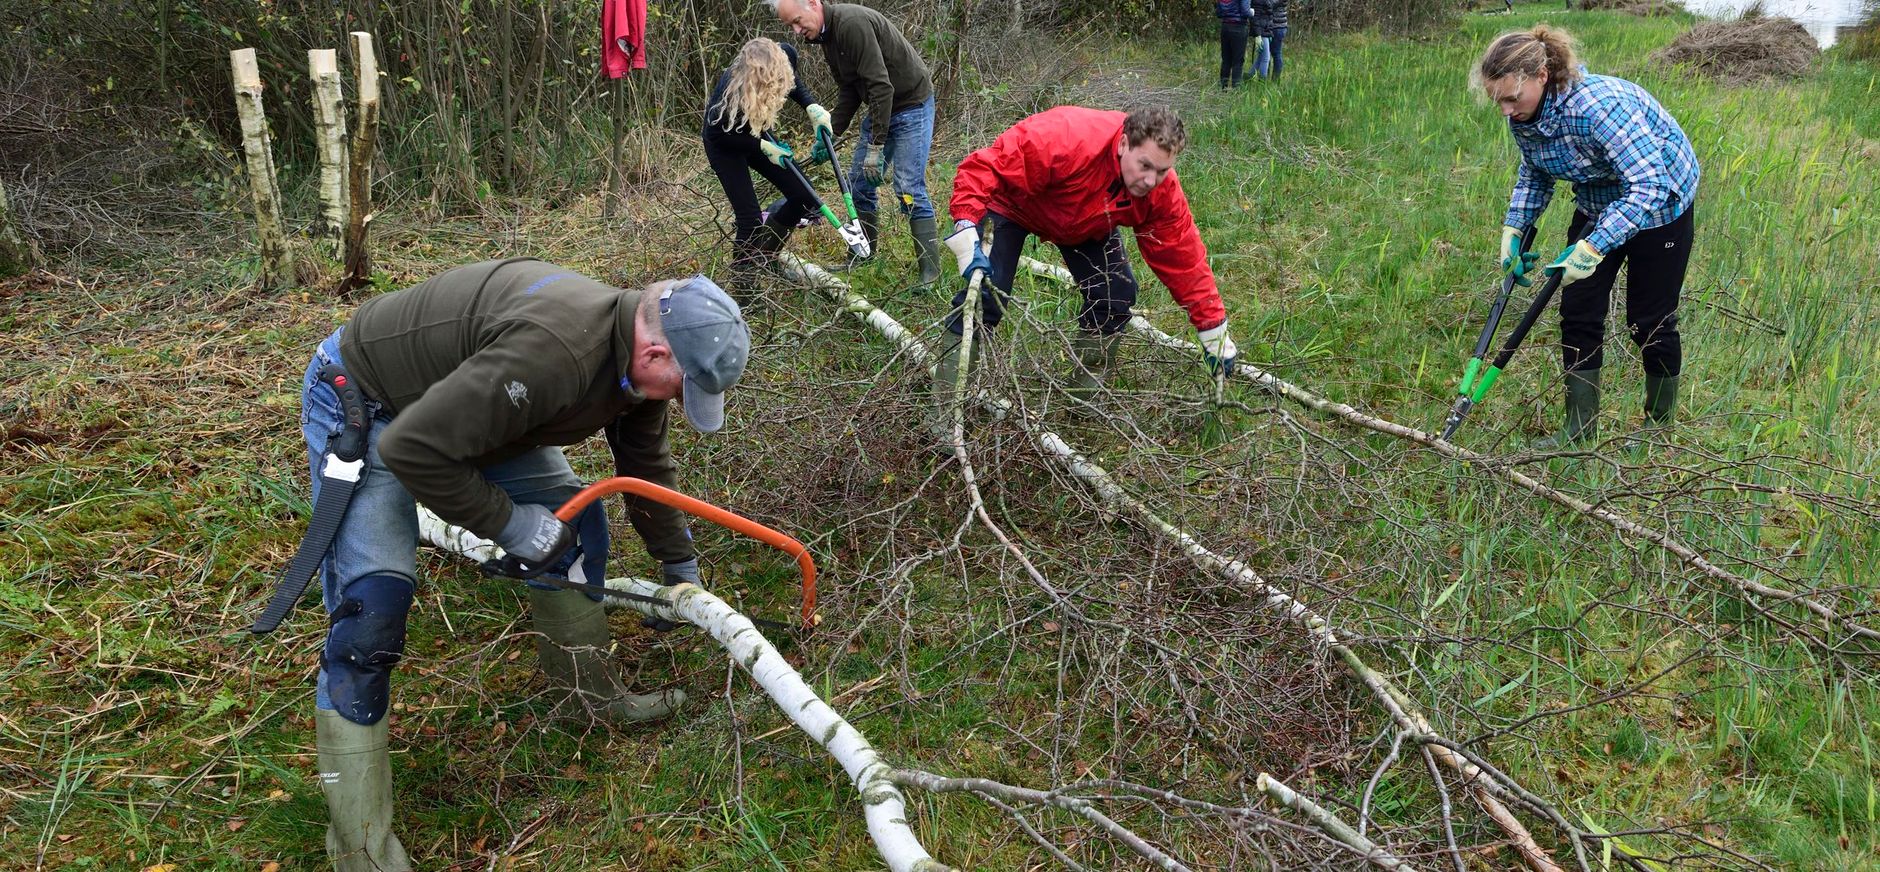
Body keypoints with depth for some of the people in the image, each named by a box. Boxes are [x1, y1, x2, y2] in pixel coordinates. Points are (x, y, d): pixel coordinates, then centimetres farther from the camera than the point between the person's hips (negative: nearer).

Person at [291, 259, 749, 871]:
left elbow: (648, 466, 10)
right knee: (373, 602, -18)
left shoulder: (634, 356, -9)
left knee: (574, 520, 6)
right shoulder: (553, 351, -40)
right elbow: (412, 449, -37)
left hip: (455, 396, 9)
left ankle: (587, 690, 26)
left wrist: (679, 563, 20)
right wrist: (508, 524, -25)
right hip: (364, 402, -9)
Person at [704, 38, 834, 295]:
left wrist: (812, 106, -17)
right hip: (725, 146, -6)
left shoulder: (783, 60, -29)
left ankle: (765, 251, 23)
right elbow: (719, 137, -25)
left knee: (804, 197, -1)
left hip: (756, 135, 6)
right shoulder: (729, 96, -42)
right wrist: (762, 147, -27)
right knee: (750, 217, -13)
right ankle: (743, 288, 7)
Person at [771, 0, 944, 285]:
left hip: (911, 104, -9)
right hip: (880, 107, 9)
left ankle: (931, 272, -8)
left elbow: (880, 85, -30)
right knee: (858, 182, 9)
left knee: (909, 187, -13)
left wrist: (876, 147, -28)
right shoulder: (826, 36, 4)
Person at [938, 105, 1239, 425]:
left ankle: (1086, 398, 13)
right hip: (1009, 204, -5)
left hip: (1085, 227, 5)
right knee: (985, 294, -19)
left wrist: (1214, 332, -13)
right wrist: (966, 233, -51)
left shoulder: (1163, 193, -26)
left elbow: (1183, 258, -16)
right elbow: (983, 168, -40)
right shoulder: (1065, 138, -44)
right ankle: (944, 408, -11)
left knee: (1117, 293, -8)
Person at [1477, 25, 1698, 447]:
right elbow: (1534, 173, 7)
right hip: (1598, 204, 7)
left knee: (1650, 321, 2)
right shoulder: (1523, 114, -13)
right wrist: (1514, 229, -5)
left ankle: (1661, 425, 23)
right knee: (1578, 313, 2)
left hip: (1660, 202, -7)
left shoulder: (1599, 106, -38)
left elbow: (1648, 185, -40)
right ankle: (1580, 428, 11)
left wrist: (1593, 247, -46)